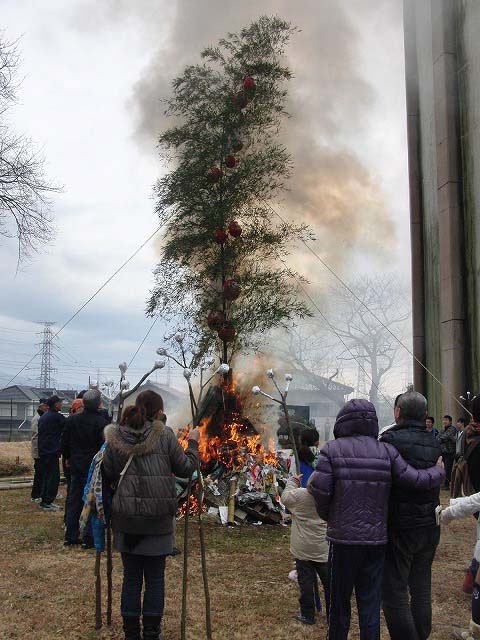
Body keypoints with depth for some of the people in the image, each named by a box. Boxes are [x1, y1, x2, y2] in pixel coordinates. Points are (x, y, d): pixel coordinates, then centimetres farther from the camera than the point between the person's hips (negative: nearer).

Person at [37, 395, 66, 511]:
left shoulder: (43, 417, 15)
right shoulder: (56, 416, -13)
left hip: (43, 451, 9)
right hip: (52, 452, -9)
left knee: (47, 476, 16)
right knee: (54, 477, -3)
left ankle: (44, 501, 19)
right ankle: (48, 502, -3)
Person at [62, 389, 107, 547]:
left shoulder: (72, 419, 1)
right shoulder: (101, 422, -16)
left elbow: (64, 442, 8)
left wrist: (67, 458, 23)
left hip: (75, 467, 5)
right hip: (94, 467, -5)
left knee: (74, 501, 14)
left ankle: (70, 536, 19)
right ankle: (88, 538, 5)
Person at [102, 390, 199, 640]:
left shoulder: (115, 438, -3)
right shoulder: (164, 435, -9)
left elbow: (107, 477, 2)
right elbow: (185, 469, 0)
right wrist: (192, 443, 14)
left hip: (126, 519, 2)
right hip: (158, 519, -2)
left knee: (131, 577, 14)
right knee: (155, 578, 12)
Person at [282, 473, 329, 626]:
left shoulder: (300, 494, -16)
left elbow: (285, 498, 2)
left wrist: (292, 482, 15)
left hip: (303, 549, -2)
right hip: (324, 548, 2)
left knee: (306, 581, 8)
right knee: (329, 581, 10)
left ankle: (307, 615, 16)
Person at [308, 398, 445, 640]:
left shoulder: (332, 450, -8)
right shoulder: (387, 452, -2)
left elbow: (320, 489, -14)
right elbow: (414, 479, -5)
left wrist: (327, 516, 6)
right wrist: (439, 472, 15)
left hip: (343, 538, -2)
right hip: (376, 539, 2)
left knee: (339, 599, 14)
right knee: (370, 602, 13)